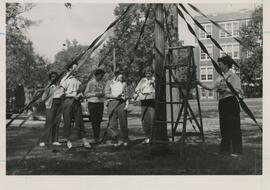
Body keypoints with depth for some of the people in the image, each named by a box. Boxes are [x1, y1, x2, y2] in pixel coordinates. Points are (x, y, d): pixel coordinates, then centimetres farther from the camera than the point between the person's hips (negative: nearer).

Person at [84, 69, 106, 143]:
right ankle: (95, 137, 1)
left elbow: (104, 93, 17)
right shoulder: (91, 82, 0)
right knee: (94, 121, -5)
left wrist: (102, 94, -6)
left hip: (100, 103, 4)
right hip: (92, 103, -4)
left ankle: (97, 137, 9)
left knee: (99, 121, 3)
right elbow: (86, 94, -3)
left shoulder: (102, 83, 12)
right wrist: (95, 94, -15)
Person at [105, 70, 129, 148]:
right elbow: (106, 95, 4)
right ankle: (116, 141, 1)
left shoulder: (124, 83, 17)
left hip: (122, 103, 1)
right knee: (112, 124, -4)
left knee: (123, 123, -2)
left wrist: (127, 103, 0)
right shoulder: (110, 83, 10)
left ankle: (124, 140, 10)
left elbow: (127, 94, 15)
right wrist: (115, 96, -10)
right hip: (112, 103, -1)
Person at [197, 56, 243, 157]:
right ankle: (225, 149, 21)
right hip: (222, 102, 8)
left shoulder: (233, 76, -5)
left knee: (234, 127, -5)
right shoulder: (220, 78, 16)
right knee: (224, 126, 12)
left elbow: (238, 91, -11)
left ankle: (237, 150, 1)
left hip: (231, 102, -8)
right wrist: (200, 84, 7)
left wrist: (225, 90, -18)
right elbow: (210, 87, 16)